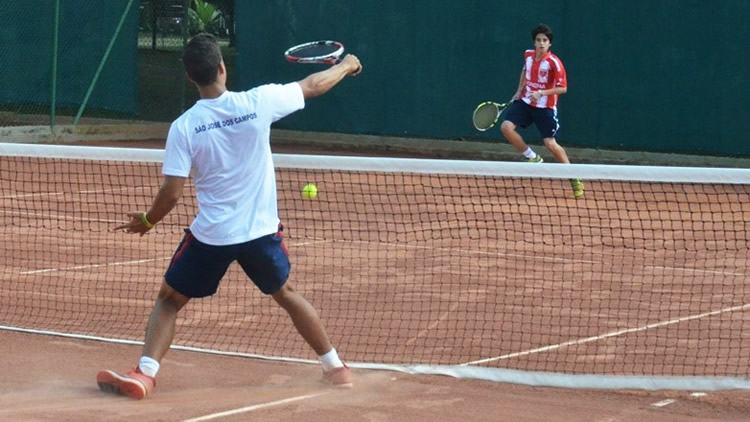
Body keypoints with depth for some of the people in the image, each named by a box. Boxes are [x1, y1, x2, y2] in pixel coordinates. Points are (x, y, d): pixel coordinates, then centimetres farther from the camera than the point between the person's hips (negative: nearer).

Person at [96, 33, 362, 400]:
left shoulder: (184, 126, -12)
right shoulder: (258, 102, -9)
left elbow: (171, 193, -12)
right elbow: (313, 85, 7)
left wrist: (147, 222, 8)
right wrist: (346, 65, 26)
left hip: (211, 235, -2)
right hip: (261, 231, 2)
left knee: (169, 300, 13)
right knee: (286, 294, 26)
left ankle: (144, 373, -4)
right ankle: (335, 367, 32)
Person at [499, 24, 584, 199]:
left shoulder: (554, 62, -18)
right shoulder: (528, 55, 0)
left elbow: (562, 88, -17)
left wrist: (541, 93, -27)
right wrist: (520, 90, 15)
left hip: (545, 107, -5)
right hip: (525, 101, 5)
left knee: (551, 144, -9)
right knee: (506, 127, -15)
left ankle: (574, 179, 8)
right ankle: (533, 158, 5)